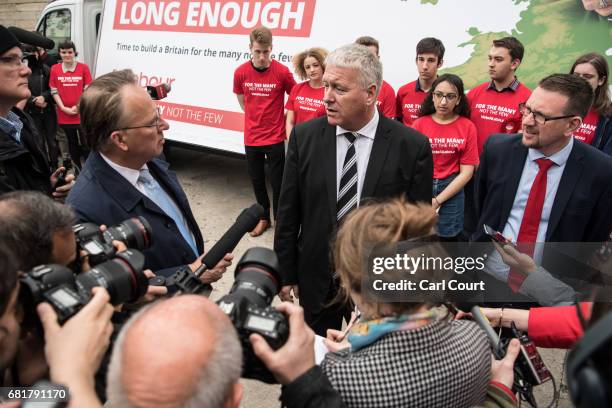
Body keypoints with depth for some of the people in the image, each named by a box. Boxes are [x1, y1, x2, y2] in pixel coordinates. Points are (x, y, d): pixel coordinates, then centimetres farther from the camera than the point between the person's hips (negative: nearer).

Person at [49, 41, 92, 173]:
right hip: (64, 114, 2)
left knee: (85, 143, -2)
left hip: (82, 113, -2)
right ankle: (77, 169, 25)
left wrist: (78, 106, -11)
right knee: (72, 144, 13)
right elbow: (54, 91, 3)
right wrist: (64, 108, -8)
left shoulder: (83, 67, -2)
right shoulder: (55, 69, 2)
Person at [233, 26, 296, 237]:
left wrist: (278, 117, 2)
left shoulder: (282, 72, -13)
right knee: (257, 180, 15)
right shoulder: (241, 72, -4)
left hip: (275, 138, -3)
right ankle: (264, 218, 34)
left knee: (277, 183, 3)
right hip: (251, 138, 3)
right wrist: (255, 118, 11)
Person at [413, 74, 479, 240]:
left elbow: (466, 172, -5)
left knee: (448, 238, 13)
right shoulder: (420, 123, -3)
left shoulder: (467, 127, -3)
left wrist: (437, 200, -9)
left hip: (452, 191, 0)